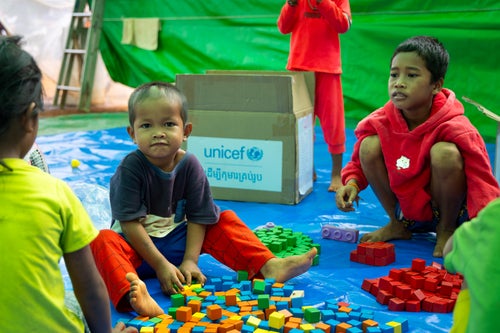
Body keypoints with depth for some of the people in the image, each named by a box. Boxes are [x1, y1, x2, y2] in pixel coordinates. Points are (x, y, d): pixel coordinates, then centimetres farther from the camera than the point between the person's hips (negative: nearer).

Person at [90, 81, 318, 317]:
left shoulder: (190, 165, -8)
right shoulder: (130, 168, -17)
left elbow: (198, 217, -4)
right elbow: (130, 222, -19)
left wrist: (190, 261, -14)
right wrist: (160, 265, -23)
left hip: (178, 240, 4)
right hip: (138, 246, -4)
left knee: (226, 221, -7)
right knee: (103, 241, -34)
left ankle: (269, 266, -18)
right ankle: (135, 296, -60)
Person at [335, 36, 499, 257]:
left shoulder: (456, 129, -25)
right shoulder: (379, 123, -12)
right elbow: (358, 162, 4)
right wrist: (351, 182, -19)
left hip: (449, 211, -4)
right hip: (406, 209, 4)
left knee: (445, 152, -33)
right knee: (369, 145, -16)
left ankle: (446, 230, -3)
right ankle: (398, 224, 5)